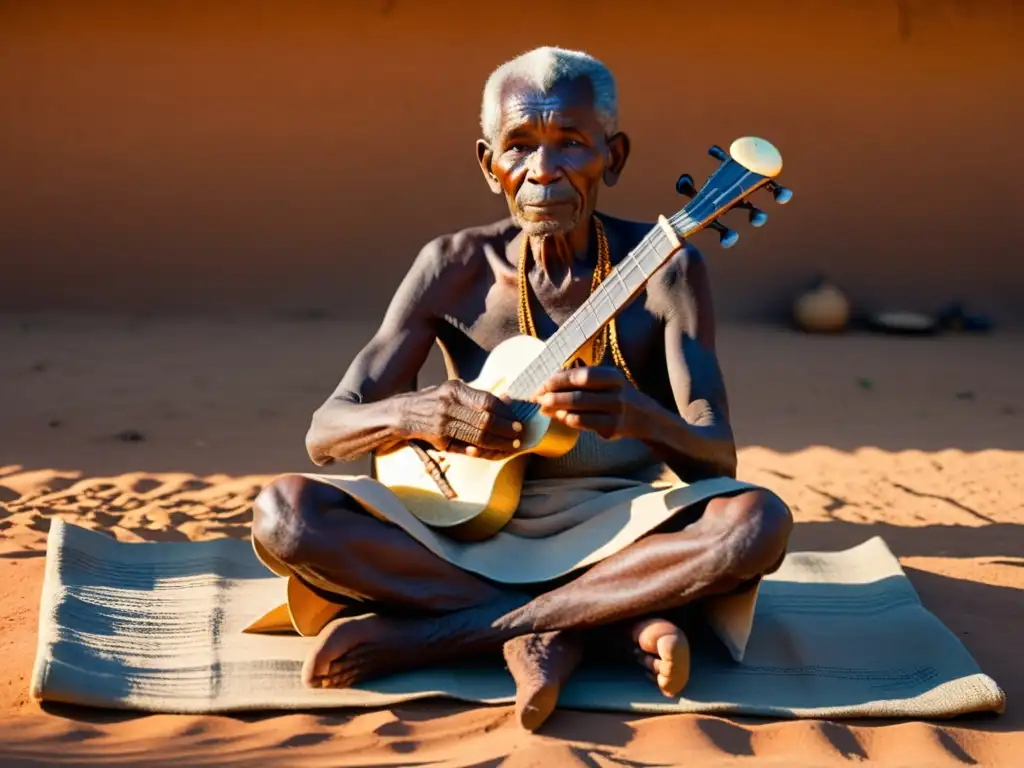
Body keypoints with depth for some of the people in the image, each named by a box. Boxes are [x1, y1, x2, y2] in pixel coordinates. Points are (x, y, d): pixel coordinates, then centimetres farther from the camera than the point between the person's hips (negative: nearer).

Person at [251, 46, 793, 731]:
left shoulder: (664, 268, -6)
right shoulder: (456, 268, -2)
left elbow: (718, 462, -14)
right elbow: (326, 433, -4)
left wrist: (639, 417, -38)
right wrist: (417, 413, -27)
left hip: (615, 544, -1)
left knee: (758, 522, -32)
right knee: (284, 514, -24)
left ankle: (422, 637, -28)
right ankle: (617, 620, -26)